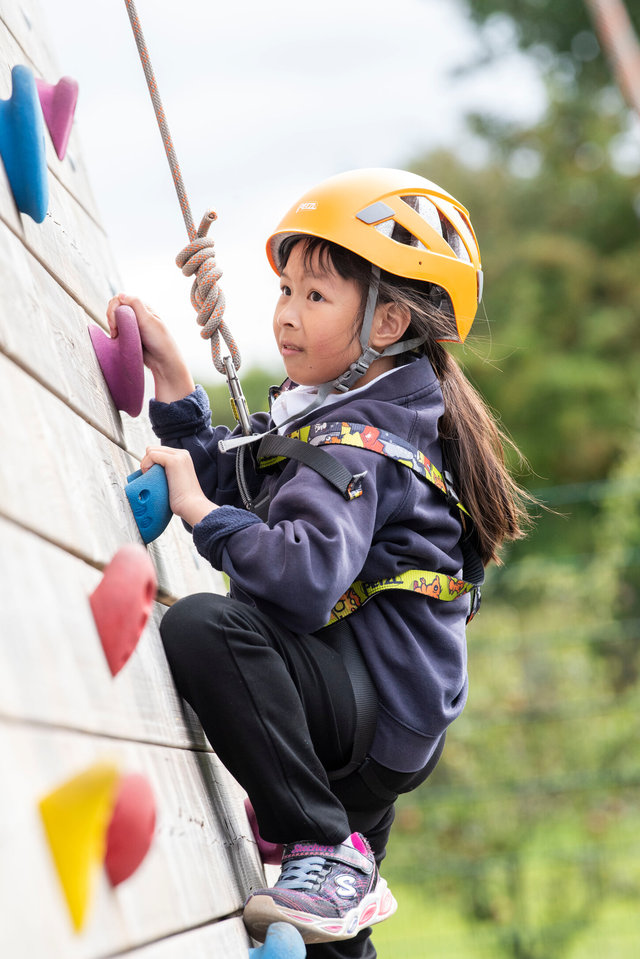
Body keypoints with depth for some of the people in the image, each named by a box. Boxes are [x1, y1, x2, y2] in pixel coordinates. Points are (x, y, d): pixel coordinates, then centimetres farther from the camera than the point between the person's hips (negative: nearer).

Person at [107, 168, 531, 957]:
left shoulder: (356, 443, -17)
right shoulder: (340, 416, 13)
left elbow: (306, 576, -36)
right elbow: (229, 479, 21)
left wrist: (202, 512, -24)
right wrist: (171, 377, 13)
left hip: (381, 708, -10)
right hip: (377, 735, 10)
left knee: (203, 625, -30)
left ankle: (327, 852, -24)